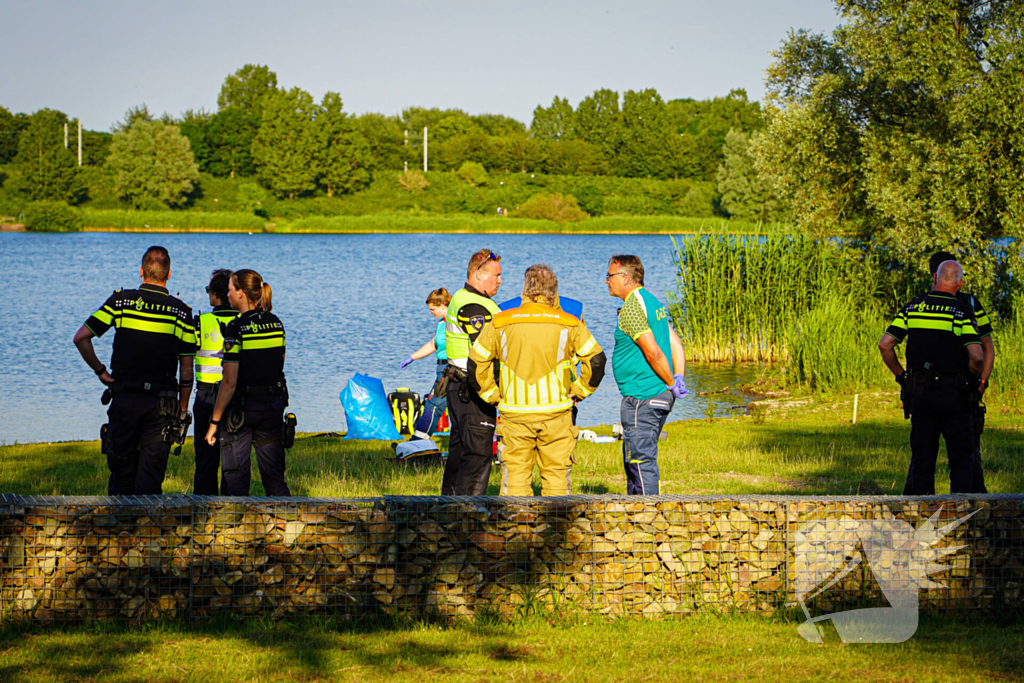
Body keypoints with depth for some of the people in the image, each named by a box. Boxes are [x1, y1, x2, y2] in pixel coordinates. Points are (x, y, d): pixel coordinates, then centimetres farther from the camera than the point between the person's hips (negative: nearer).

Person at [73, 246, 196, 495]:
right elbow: (186, 368, 3)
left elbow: (81, 337, -4)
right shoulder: (181, 311, 1)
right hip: (162, 403, 0)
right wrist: (183, 409, 12)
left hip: (124, 398, 0)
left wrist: (100, 371, 7)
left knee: (121, 474, 11)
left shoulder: (120, 301, 0)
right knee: (150, 478, 0)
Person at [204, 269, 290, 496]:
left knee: (236, 478, 3)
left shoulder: (236, 329, -14)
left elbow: (230, 382, -16)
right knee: (274, 477, 12)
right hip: (274, 406, 6)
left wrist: (214, 421, -11)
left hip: (243, 407, -5)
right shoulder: (276, 324, 5)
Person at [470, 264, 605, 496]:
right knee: (556, 473, 7)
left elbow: (476, 363, 2)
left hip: (514, 412, 1)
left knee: (515, 475, 7)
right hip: (556, 412, -1)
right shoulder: (568, 324, -1)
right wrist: (578, 391, 7)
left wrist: (493, 395, 10)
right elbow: (596, 360, -4)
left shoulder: (500, 323, 1)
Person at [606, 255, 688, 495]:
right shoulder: (652, 302, 17)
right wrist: (679, 378, 6)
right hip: (660, 396, 10)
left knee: (641, 460, -7)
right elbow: (675, 343, 15)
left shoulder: (631, 308, -15)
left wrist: (672, 383, -11)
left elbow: (653, 352, -21)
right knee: (633, 459, 17)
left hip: (641, 398, -10)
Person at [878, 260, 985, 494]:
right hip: (954, 394, -3)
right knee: (961, 459, 5)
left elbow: (884, 345, -1)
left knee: (921, 457, 8)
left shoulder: (912, 308, 4)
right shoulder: (962, 313, -7)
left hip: (920, 390, 3)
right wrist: (971, 380, 3)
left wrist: (901, 376, 11)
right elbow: (976, 357, -17)